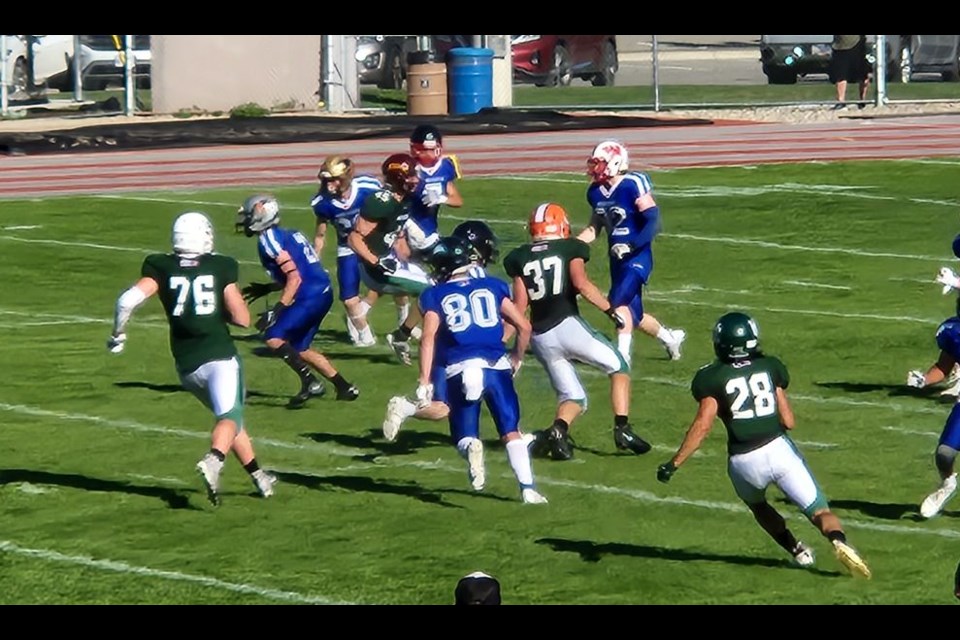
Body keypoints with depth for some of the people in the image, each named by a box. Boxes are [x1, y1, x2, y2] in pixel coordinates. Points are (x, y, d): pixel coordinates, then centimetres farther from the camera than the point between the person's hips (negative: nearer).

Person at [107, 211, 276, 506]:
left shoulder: (161, 268, 4)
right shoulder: (221, 268, 1)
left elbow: (128, 300, -9)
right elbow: (242, 318, 0)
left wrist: (118, 334, 6)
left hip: (187, 365, 4)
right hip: (219, 356, -4)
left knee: (229, 414, 21)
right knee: (229, 417, -10)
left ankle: (258, 477, 23)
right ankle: (213, 460, -41)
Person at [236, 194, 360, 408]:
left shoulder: (269, 239, -11)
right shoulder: (283, 235, 18)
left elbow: (294, 278, -18)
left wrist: (277, 310, -20)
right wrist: (266, 288, 29)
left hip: (311, 297, -10)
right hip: (321, 293, 10)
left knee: (273, 337, -11)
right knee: (299, 348, 18)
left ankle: (310, 383, -14)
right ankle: (345, 387, 21)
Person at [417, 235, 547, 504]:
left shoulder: (435, 295, 11)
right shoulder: (492, 287, 16)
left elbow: (429, 337, -4)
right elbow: (523, 326, 12)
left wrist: (424, 381, -6)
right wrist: (516, 359, 28)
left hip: (458, 371, -1)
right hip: (496, 366, 1)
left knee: (464, 436, 7)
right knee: (511, 432, 7)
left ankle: (470, 446, -28)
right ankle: (528, 488, -4)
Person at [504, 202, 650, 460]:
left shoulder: (520, 258, 12)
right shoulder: (570, 248, 4)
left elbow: (519, 305, 8)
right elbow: (581, 284, -13)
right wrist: (610, 309, -7)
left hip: (540, 337, 4)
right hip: (567, 325, -4)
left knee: (573, 397, 14)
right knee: (619, 368, 15)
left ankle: (557, 431, -16)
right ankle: (622, 429, 0)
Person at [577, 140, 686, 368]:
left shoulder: (633, 186, -19)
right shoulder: (596, 191, 4)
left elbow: (654, 224, -20)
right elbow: (595, 227, 17)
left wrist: (630, 245, -29)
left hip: (637, 257, -8)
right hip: (617, 259, 8)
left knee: (619, 302, -23)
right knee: (633, 314, 14)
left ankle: (622, 355, -19)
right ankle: (669, 337, 37)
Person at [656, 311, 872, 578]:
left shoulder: (712, 378, 1)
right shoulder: (770, 367, 11)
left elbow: (703, 425, -8)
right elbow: (788, 421, 11)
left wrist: (673, 463, -4)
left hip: (743, 461, -1)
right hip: (779, 448, 1)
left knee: (757, 505, 32)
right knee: (819, 510, 2)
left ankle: (797, 550, 23)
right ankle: (839, 541, -27)